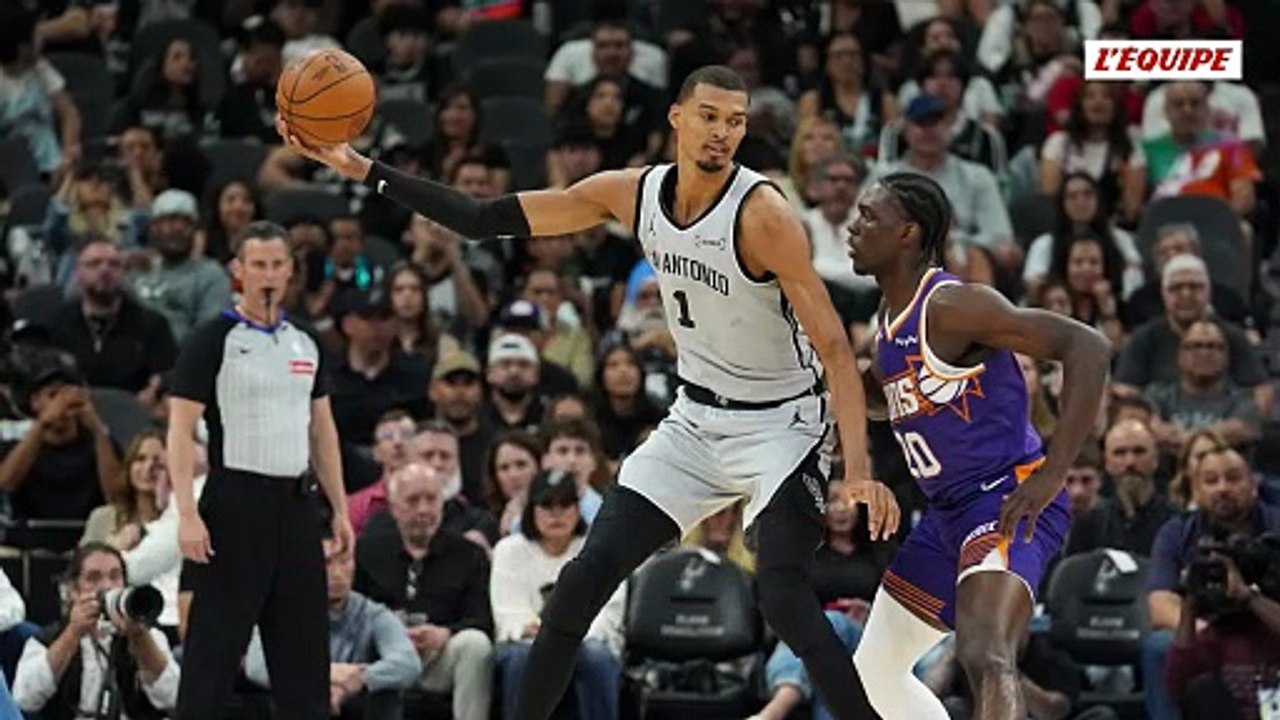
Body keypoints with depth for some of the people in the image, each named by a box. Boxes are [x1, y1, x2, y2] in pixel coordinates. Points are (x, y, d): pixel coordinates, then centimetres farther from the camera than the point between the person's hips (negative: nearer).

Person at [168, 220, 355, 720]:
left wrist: (339, 509, 12)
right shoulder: (213, 341, -5)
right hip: (236, 501, -6)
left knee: (305, 638, 8)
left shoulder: (305, 344, 14)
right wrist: (187, 514, -19)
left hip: (295, 502, 6)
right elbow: (180, 431, -10)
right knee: (215, 646, -5)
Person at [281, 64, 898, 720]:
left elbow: (833, 347, -25)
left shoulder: (761, 213, -22)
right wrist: (362, 169, -5)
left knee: (783, 595, -26)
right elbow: (485, 219, 1)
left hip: (779, 423, -6)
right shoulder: (635, 194, -5)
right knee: (585, 578, 1)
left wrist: (859, 469, -35)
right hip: (696, 419, 6)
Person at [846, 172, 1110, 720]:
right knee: (875, 669, 18)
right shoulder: (891, 316, 12)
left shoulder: (952, 306, -18)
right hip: (950, 511, 11)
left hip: (1009, 503, -11)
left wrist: (1051, 475, -28)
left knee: (983, 656, -33)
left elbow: (1087, 346, -25)